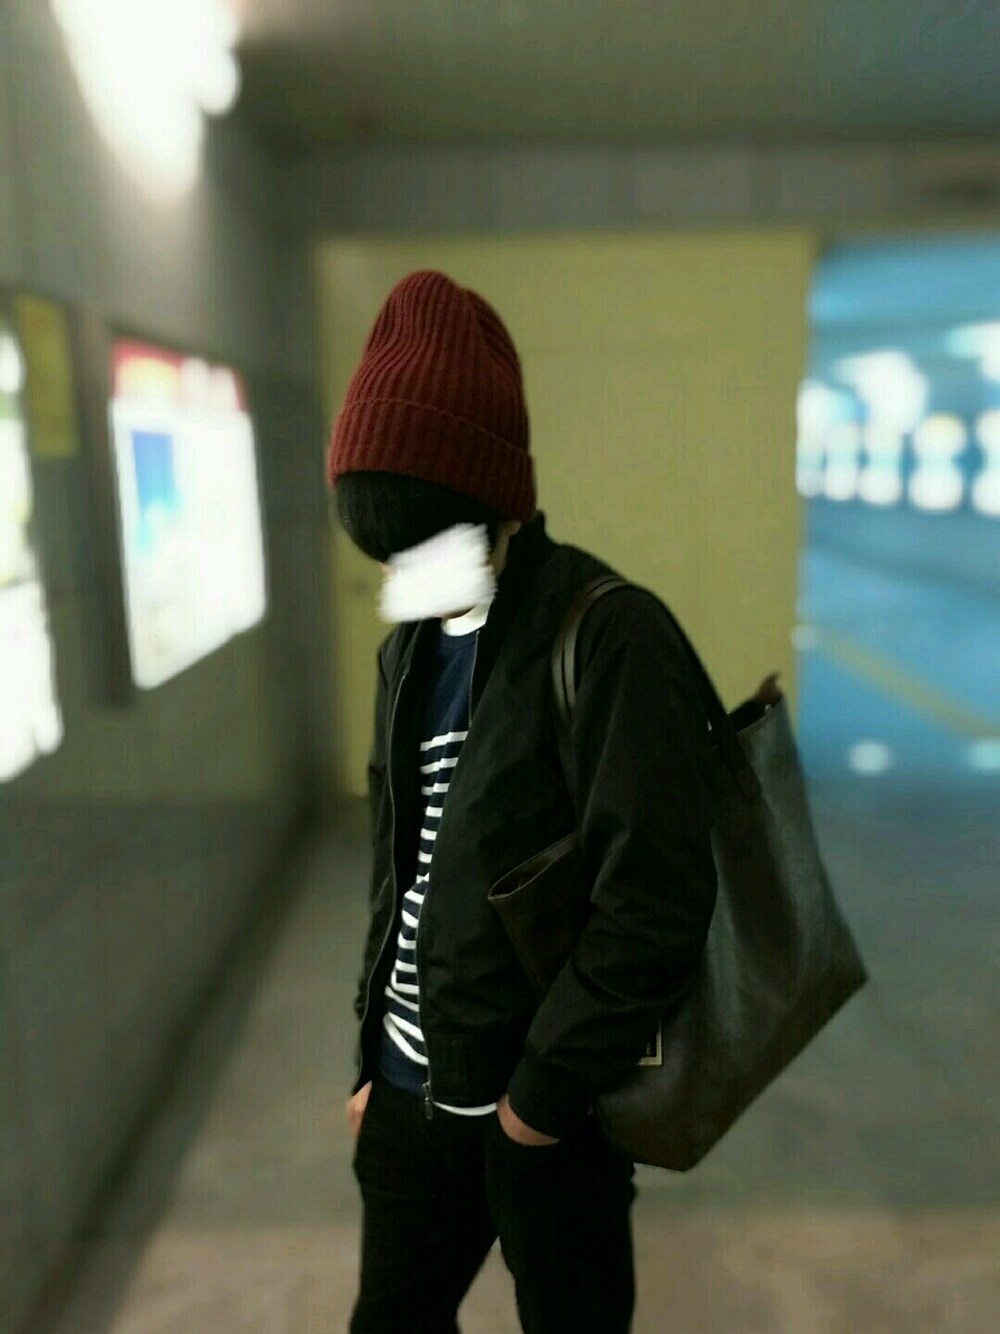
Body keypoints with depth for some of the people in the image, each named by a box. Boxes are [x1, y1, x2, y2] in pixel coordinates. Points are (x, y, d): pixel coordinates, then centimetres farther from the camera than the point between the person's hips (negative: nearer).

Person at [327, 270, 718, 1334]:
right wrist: (372, 1059, 13)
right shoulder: (409, 649, 4)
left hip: (549, 1104, -6)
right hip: (412, 1091, 6)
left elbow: (655, 906, -22)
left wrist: (543, 1089, -15)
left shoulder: (610, 635, -18)